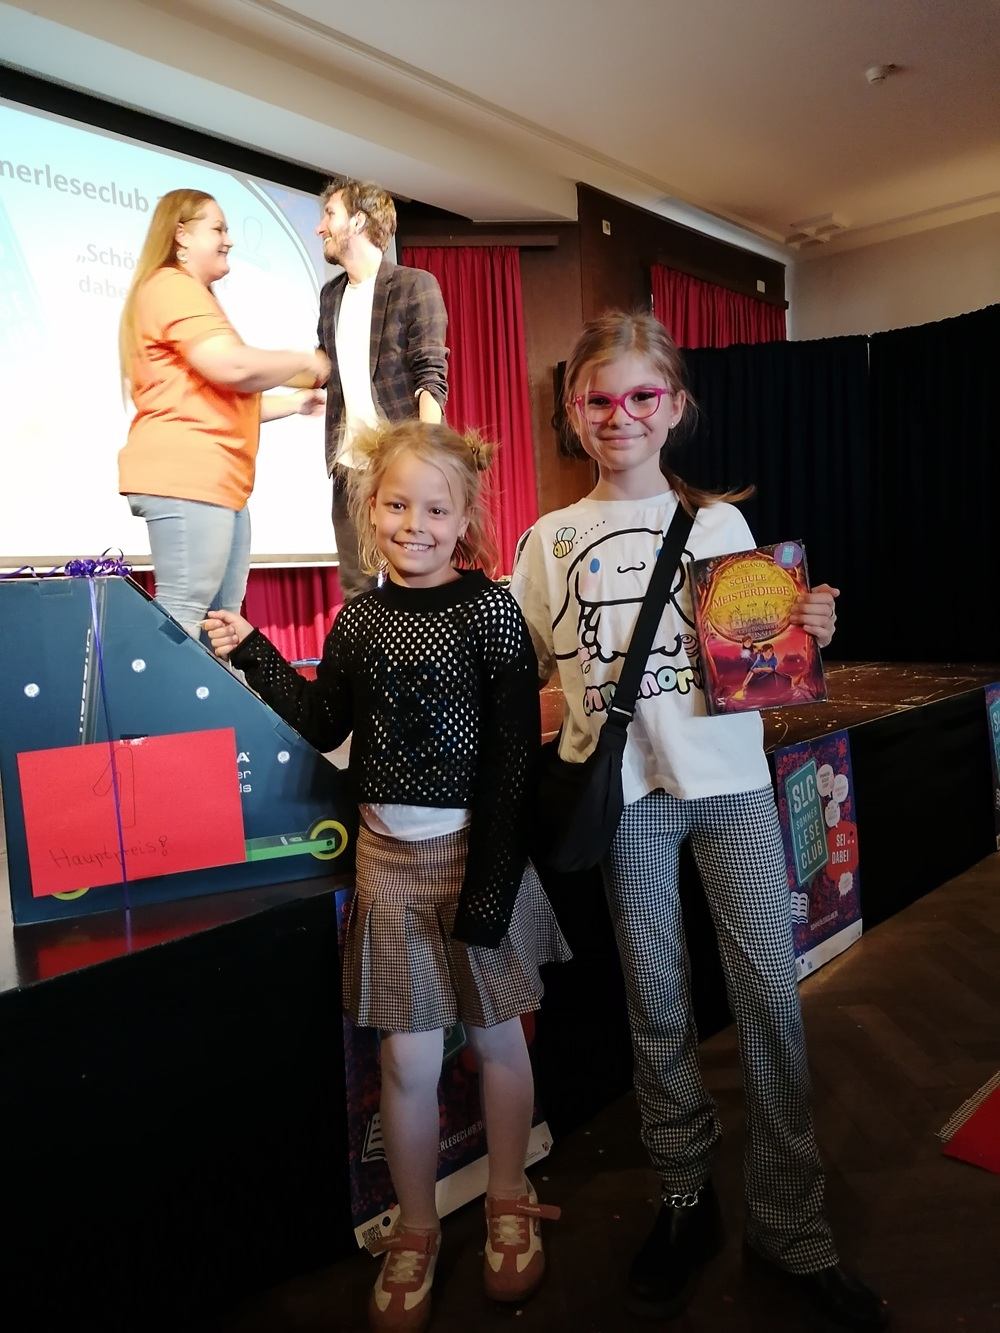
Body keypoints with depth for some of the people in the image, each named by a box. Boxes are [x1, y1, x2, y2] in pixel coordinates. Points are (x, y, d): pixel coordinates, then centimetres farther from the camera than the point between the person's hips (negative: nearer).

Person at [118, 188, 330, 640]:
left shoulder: (193, 296, 30)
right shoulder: (173, 287, -5)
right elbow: (234, 367, -19)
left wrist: (293, 403, 25)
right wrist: (304, 361, -3)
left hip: (215, 480, 11)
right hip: (185, 477, -11)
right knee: (182, 620, -13)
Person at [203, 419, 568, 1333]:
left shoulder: (491, 609, -10)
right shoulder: (360, 619, 3)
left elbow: (515, 756, -13)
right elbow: (324, 724, 13)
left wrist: (492, 880, -16)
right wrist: (252, 652, 7)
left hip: (479, 847, -3)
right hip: (390, 854, 3)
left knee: (496, 1036, 16)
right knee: (407, 1058, 11)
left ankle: (509, 1205, 41)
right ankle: (416, 1232, 35)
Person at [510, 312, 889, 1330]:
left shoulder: (723, 522, 7)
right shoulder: (551, 540, 6)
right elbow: (519, 672, 6)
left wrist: (808, 637, -7)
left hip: (731, 783, 1)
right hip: (623, 795, 0)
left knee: (771, 996, 3)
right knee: (657, 1007, 11)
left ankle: (788, 1226, 24)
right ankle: (686, 1200, 34)